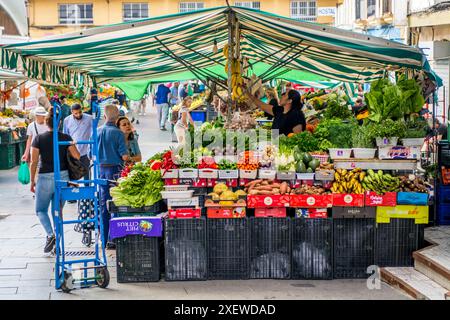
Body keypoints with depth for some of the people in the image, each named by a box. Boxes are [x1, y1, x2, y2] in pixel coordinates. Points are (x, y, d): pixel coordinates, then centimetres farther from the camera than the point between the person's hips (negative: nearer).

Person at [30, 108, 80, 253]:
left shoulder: (39, 139, -5)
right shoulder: (65, 138, -1)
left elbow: (34, 162, -5)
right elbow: (77, 156, -6)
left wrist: (32, 181, 4)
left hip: (45, 178, -2)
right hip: (63, 176, 2)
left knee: (41, 210, 12)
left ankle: (50, 235, -11)